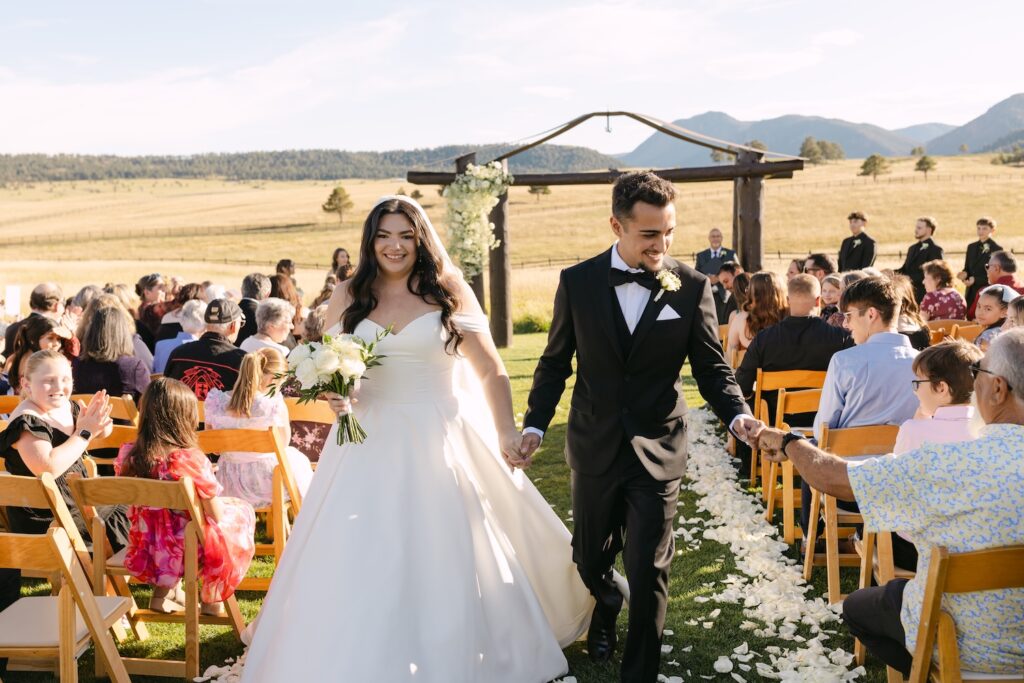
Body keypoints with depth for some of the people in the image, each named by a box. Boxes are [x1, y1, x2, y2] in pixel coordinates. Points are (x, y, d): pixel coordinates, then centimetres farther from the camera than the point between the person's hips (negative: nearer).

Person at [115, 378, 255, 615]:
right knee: (242, 511, 18)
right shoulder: (192, 460, -24)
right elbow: (216, 516, -16)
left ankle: (163, 590, 27)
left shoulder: (129, 456, -9)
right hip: (187, 551, -5)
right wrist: (224, 502, 7)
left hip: (146, 553, 6)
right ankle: (211, 599, 26)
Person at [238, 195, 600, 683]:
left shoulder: (449, 293, -2)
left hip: (437, 441, -2)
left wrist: (506, 431, -11)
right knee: (357, 563, 3)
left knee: (445, 557, 3)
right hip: (369, 443, 2)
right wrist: (334, 392, -8)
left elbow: (490, 371, 0)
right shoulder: (349, 295, 5)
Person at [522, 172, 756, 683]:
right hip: (594, 446, 2)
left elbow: (711, 367, -4)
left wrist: (737, 414, -21)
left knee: (649, 570, 2)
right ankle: (604, 614, 53)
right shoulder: (577, 282, -5)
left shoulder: (692, 287, -7)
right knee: (590, 556, 20)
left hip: (657, 449, -2)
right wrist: (535, 424, -5)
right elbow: (555, 363, 3)